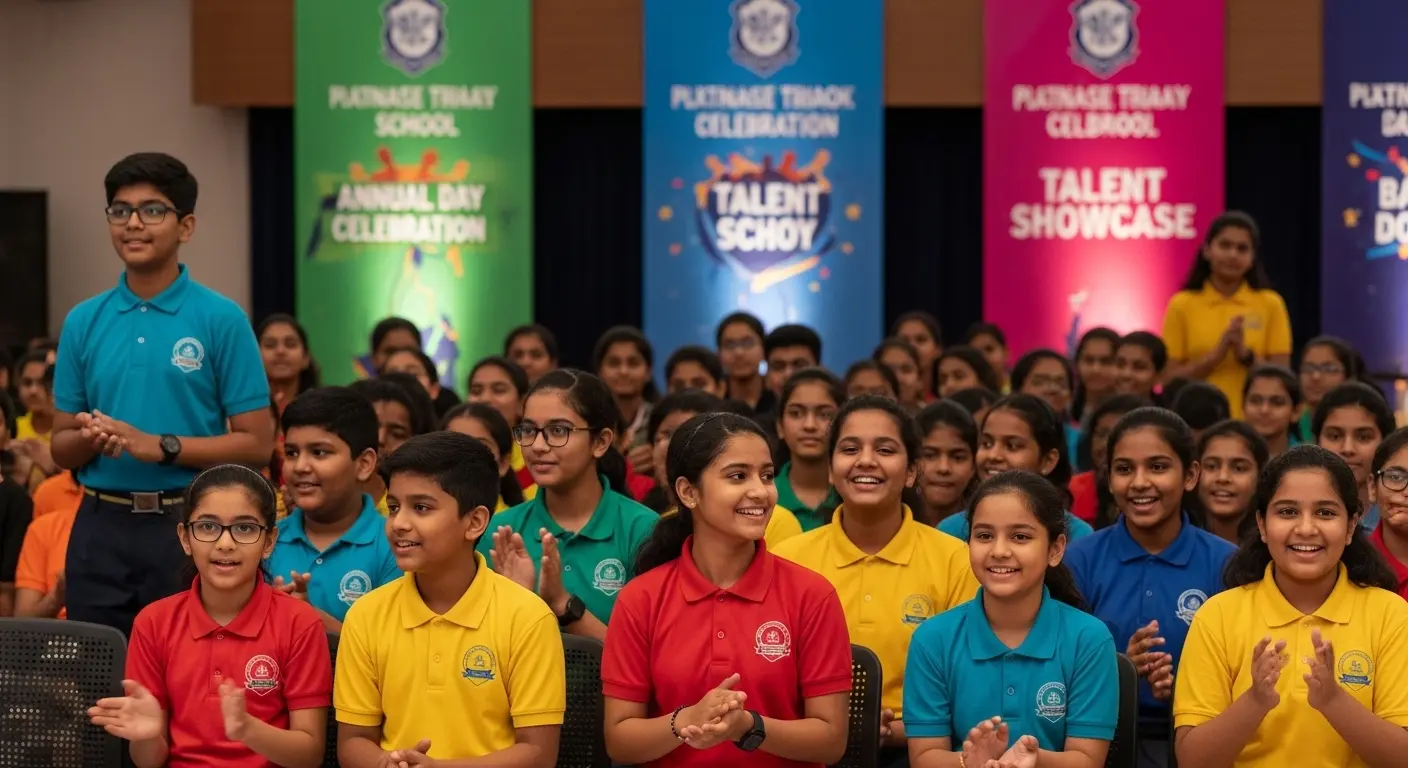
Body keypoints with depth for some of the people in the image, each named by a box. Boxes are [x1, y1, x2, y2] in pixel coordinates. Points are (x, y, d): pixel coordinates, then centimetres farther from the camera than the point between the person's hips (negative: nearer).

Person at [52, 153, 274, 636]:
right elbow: (61, 448, 13)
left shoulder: (222, 320, -3)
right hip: (101, 528, 3)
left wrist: (159, 446, -16)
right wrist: (90, 438, -10)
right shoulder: (84, 322, 8)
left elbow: (256, 445, -6)